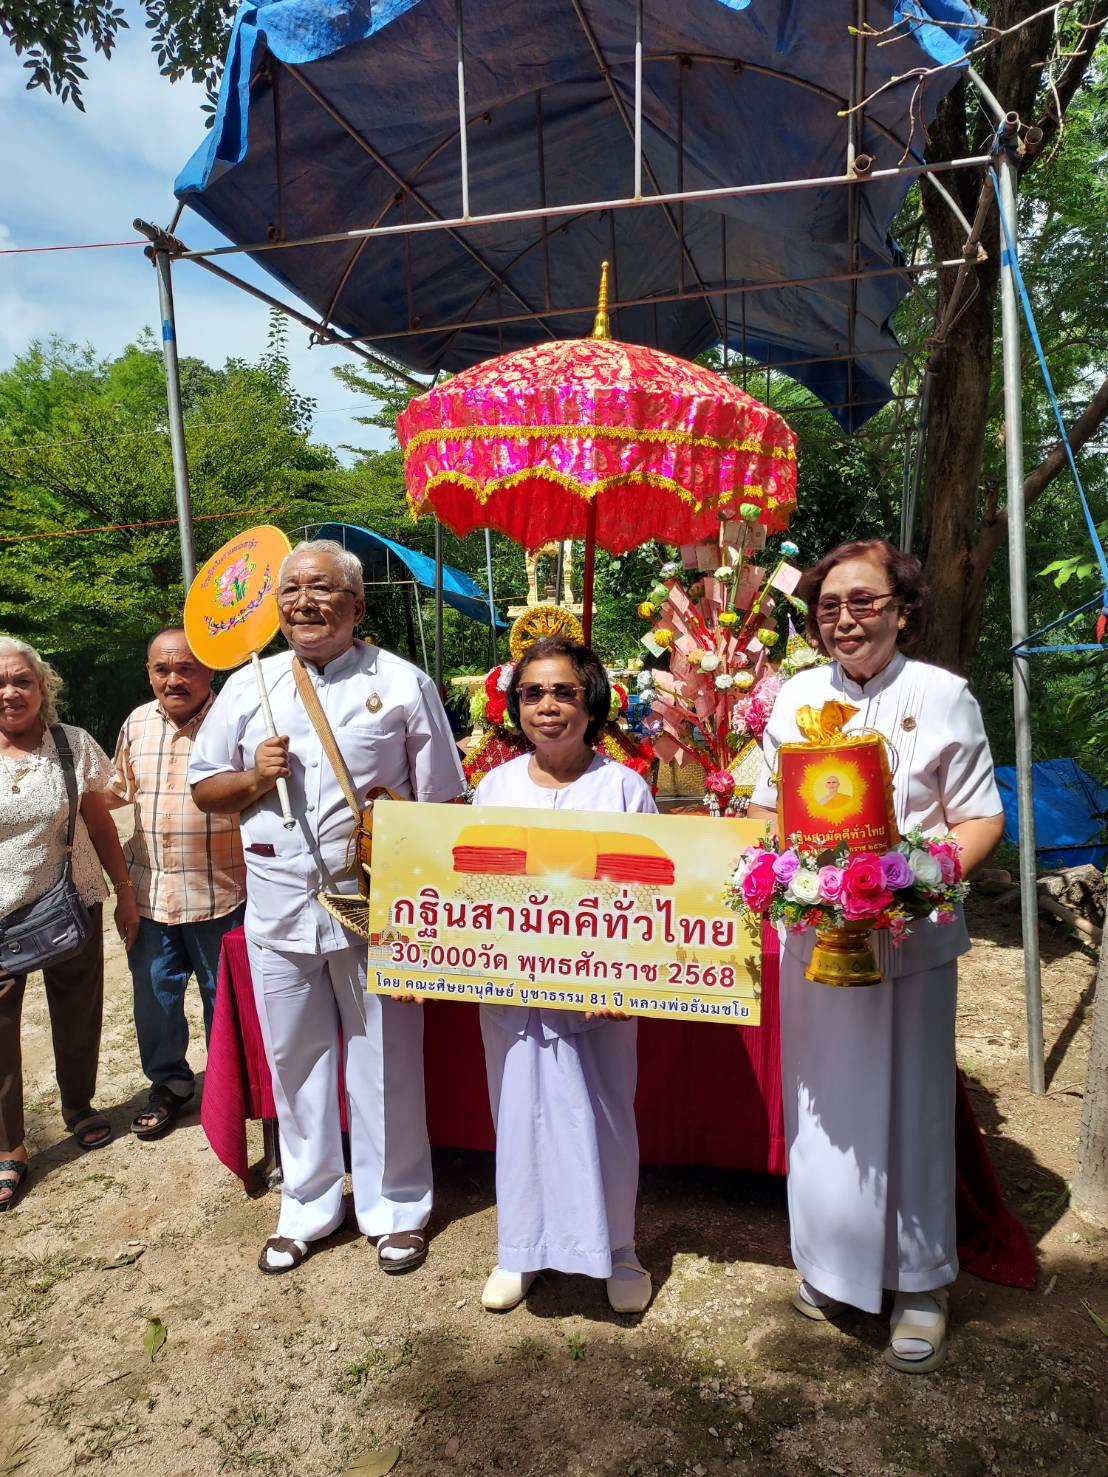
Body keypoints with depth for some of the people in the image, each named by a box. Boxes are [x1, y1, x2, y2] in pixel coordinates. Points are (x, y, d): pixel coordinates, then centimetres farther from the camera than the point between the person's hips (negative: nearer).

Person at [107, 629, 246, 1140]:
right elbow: (118, 788, 21)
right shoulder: (137, 723, 8)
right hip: (149, 890, 5)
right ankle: (169, 1082, 37)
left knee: (223, 995, 11)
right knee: (154, 993, 16)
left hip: (218, 891, -5)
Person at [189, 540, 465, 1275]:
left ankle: (396, 1207, 29)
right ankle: (308, 1205, 35)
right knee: (295, 1062, 15)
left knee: (385, 1063, 9)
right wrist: (255, 777, -8)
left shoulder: (402, 682, -1)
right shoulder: (249, 686, 8)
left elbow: (441, 800, -1)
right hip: (280, 909, 3)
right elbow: (204, 788, 14)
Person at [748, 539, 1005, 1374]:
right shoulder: (798, 696, 4)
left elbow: (981, 816, -3)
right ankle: (833, 1263, 37)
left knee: (911, 1108, 8)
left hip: (912, 937, -2)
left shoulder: (944, 696, -4)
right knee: (824, 1101, 14)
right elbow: (768, 805, 10)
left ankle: (920, 1283, 30)